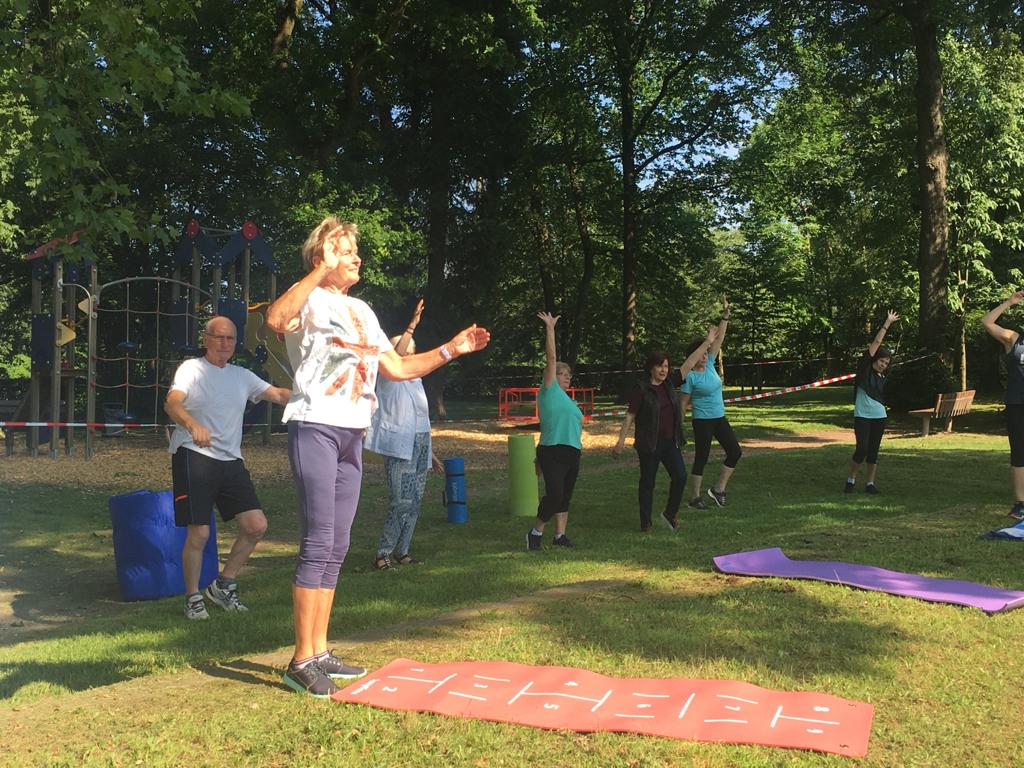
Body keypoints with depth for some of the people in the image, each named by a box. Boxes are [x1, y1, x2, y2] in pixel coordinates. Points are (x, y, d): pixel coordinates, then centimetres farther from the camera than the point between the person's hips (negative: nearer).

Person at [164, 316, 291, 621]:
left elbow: (279, 394, 11)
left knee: (256, 525, -1)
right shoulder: (192, 369, -2)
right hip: (193, 456, -6)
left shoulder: (242, 376, 16)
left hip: (231, 460, 6)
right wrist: (193, 425, -40)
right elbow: (172, 403, -19)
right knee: (199, 532, -7)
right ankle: (192, 597, 13)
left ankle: (223, 585, 17)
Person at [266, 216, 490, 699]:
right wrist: (322, 271, -28)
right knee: (318, 544, -11)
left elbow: (397, 368, 22)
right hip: (315, 427, -8)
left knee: (335, 548, 10)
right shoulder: (310, 299, -4)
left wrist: (450, 350, 14)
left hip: (352, 433, 8)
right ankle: (302, 660, -4)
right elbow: (276, 319, -28)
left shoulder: (362, 311, 21)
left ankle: (319, 653, 18)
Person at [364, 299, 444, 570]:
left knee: (415, 501, 7)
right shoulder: (388, 378, -4)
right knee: (401, 502, -13)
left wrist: (430, 453, 24)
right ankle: (383, 553, -4)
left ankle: (402, 551, 16)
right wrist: (412, 326, -34)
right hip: (399, 447, -8)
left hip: (419, 446, 8)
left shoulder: (415, 380, 18)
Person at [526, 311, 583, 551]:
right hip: (552, 452, -8)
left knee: (565, 497, 11)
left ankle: (560, 535, 18)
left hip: (572, 452, 8)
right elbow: (550, 358, -6)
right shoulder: (549, 391, -1)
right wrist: (550, 328, -8)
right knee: (554, 495, -15)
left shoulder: (569, 400, 21)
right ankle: (535, 533, -1)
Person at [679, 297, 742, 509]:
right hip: (702, 421, -7)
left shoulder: (710, 365, 3)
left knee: (735, 451, 4)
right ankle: (695, 497, 11)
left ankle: (718, 489, 14)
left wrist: (725, 315, -8)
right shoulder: (689, 376, -12)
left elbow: (719, 339, 0)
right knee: (701, 457, 0)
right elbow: (684, 402, -9)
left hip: (719, 418, 7)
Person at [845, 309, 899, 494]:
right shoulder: (865, 369, -1)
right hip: (862, 416, -5)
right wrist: (887, 323, -3)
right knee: (862, 448, -12)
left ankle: (870, 483, 10)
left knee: (873, 450, 5)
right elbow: (876, 342, -3)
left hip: (879, 417, 5)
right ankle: (851, 479, 5)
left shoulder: (882, 378, 14)